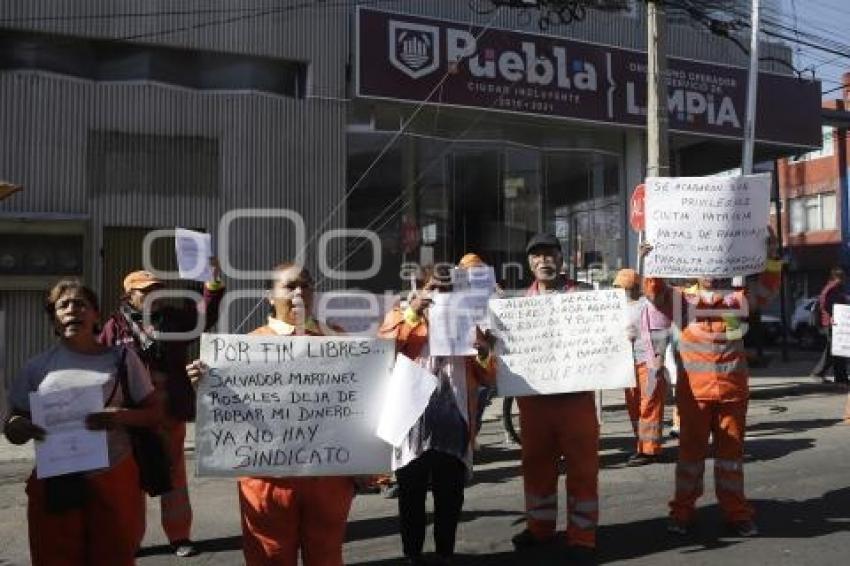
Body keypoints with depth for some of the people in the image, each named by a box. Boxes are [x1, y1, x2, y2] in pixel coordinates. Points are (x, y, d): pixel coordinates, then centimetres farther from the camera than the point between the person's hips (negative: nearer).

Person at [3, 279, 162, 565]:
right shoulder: (38, 366, 4)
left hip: (115, 480, -1)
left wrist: (122, 416, -17)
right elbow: (13, 427, 9)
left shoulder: (121, 357, 1)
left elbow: (155, 411, 3)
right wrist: (18, 427, -14)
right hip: (55, 485, 1)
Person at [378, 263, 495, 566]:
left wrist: (483, 351, -10)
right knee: (411, 496, 7)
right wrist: (412, 313, -18)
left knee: (450, 497, 9)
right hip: (412, 423, -2)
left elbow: (489, 377, 10)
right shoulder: (401, 317, 8)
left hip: (453, 425, 2)